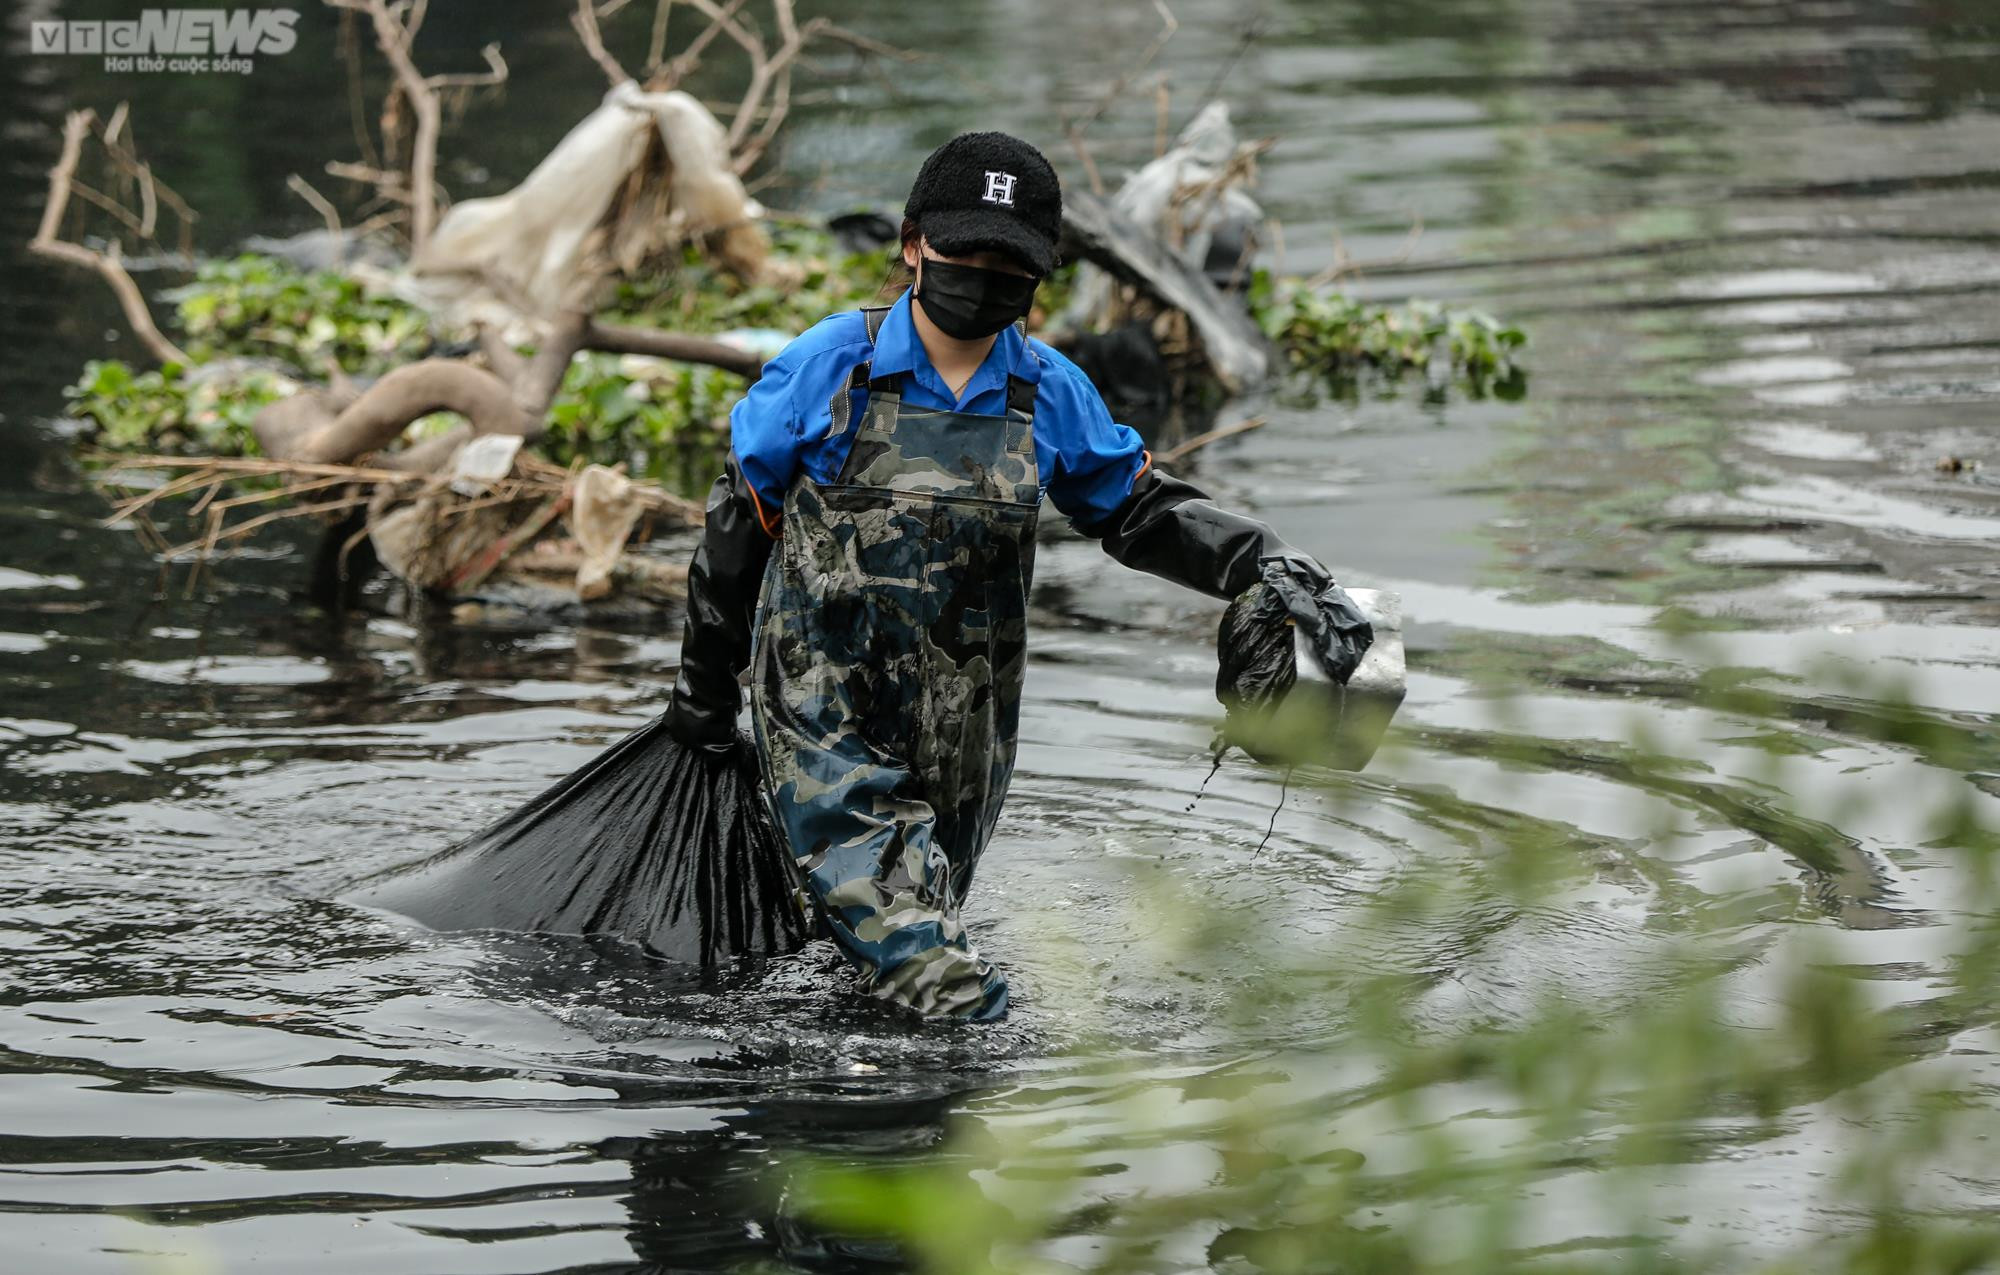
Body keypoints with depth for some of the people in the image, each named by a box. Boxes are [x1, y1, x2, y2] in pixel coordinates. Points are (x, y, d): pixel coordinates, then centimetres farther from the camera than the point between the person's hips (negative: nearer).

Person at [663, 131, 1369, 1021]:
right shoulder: (829, 366, -6)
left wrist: (1253, 560, -4)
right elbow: (741, 517, 4)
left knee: (924, 918, 15)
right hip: (822, 713, -4)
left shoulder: (1050, 395, 2)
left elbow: (1138, 512, 14)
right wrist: (706, 680, 11)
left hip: (958, 735, 4)